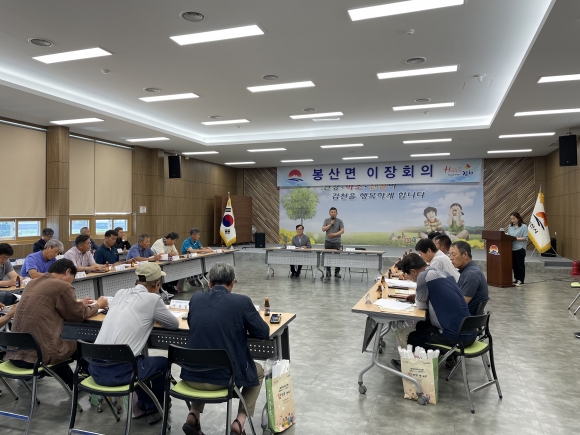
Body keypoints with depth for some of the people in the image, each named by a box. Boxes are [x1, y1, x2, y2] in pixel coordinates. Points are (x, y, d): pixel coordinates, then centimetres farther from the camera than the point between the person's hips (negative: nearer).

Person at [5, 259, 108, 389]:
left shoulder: (33, 283, 11)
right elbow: (79, 315, 2)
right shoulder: (63, 286, -11)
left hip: (15, 352, 8)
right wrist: (98, 305, 18)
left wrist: (78, 303, 30)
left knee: (64, 344, 31)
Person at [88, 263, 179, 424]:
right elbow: (174, 324, 10)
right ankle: (156, 406, 36)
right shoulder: (152, 299, -5)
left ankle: (144, 404, 40)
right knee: (163, 362, 20)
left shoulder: (120, 293, 11)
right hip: (118, 371, -6)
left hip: (94, 368, 6)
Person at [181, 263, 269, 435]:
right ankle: (240, 421, 12)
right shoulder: (242, 301, -10)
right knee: (258, 371, 28)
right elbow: (263, 333, -2)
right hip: (226, 376, -3)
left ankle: (194, 414, 20)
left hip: (193, 375, 4)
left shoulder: (196, 298, 2)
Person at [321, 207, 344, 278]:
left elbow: (342, 231, -5)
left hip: (336, 241, -1)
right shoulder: (326, 220, 9)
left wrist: (334, 234, -14)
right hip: (328, 241, 1)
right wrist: (330, 224, -9)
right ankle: (328, 271, 10)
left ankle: (337, 272, 5)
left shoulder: (339, 221, 3)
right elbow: (323, 229, -1)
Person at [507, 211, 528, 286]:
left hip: (520, 249, -5)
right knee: (514, 265, 11)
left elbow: (525, 238, -10)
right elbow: (508, 235, 13)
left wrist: (516, 239, -19)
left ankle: (520, 280, 9)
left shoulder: (523, 226, -6)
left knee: (520, 265, 2)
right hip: (512, 248, 5)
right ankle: (516, 278, 23)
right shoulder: (510, 226, 10)